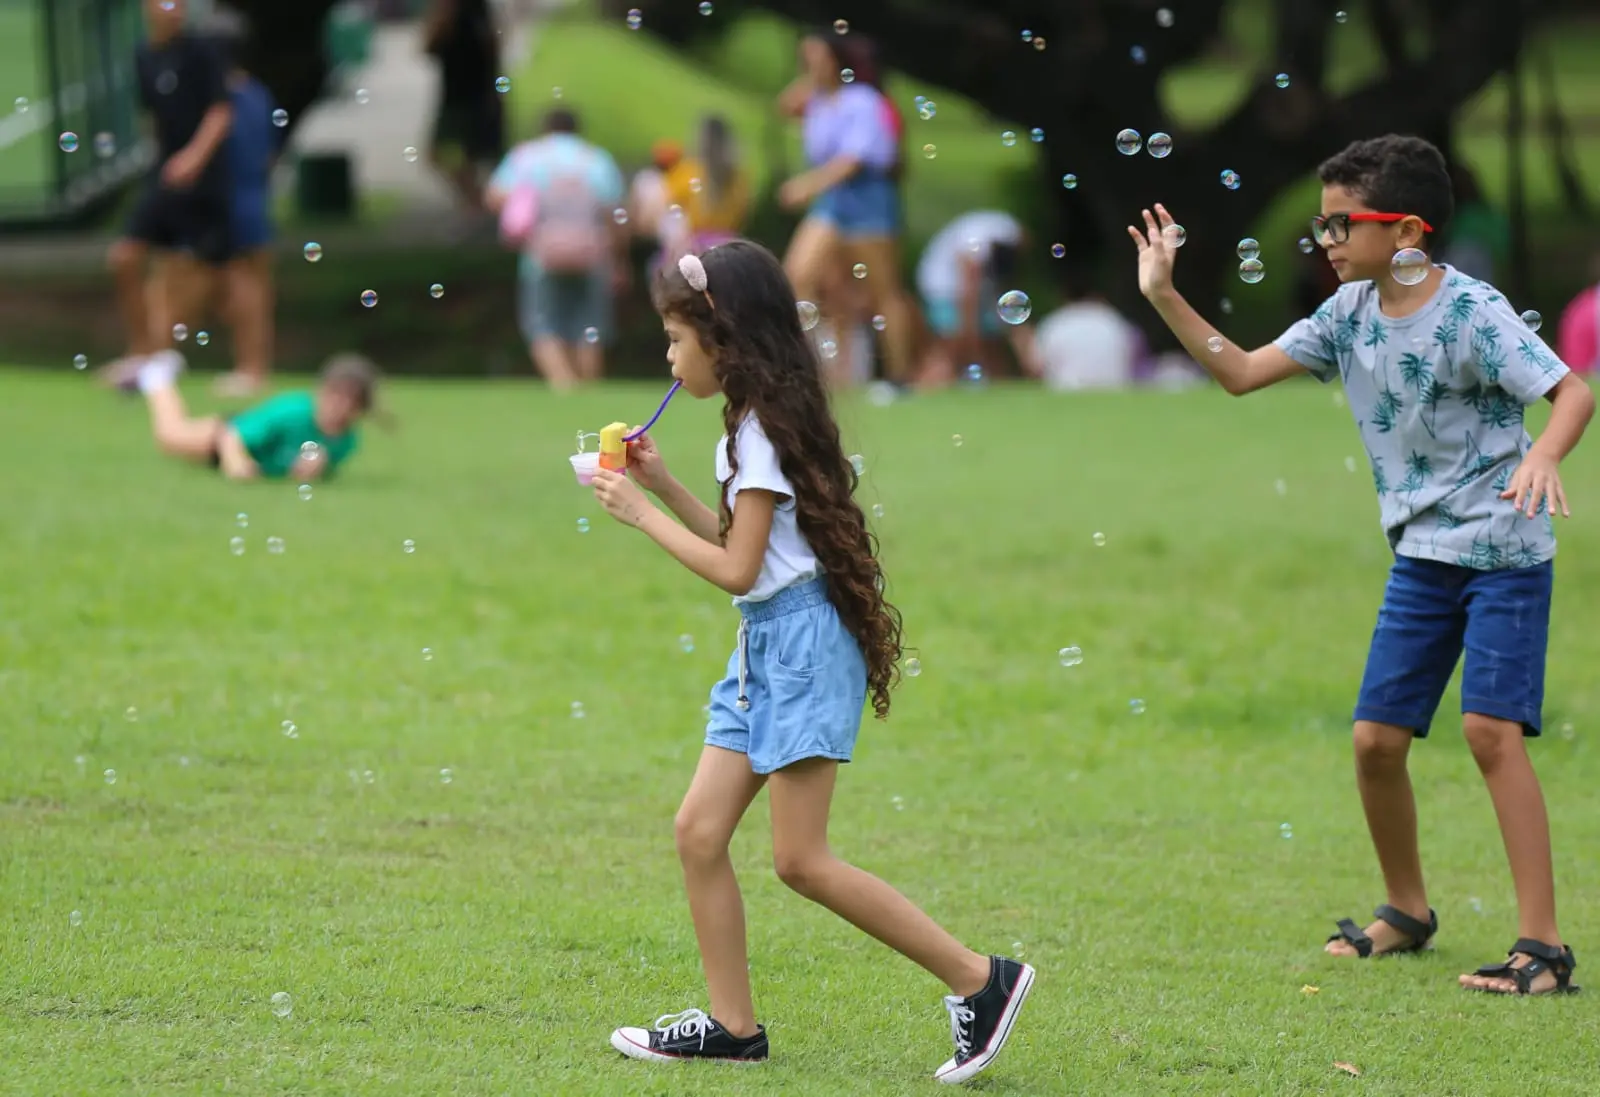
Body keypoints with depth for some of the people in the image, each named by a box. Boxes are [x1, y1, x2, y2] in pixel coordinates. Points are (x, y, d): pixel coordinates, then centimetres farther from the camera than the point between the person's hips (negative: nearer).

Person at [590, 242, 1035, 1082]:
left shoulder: (763, 432, -16)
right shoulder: (753, 422, 13)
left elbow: (736, 569, -17)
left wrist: (641, 513, -11)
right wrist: (662, 485, 13)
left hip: (803, 644, -10)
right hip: (765, 645, 10)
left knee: (801, 860, -9)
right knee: (700, 830, 6)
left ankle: (980, 980, -7)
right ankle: (732, 1023, 10)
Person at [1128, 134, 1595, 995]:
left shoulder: (1471, 311, -17)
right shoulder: (1350, 313, 4)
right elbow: (1242, 373, 9)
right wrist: (1164, 299, 0)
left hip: (1502, 547, -7)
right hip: (1422, 553, 7)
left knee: (1490, 728, -17)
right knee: (1375, 739, 5)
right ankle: (1407, 910, 26)